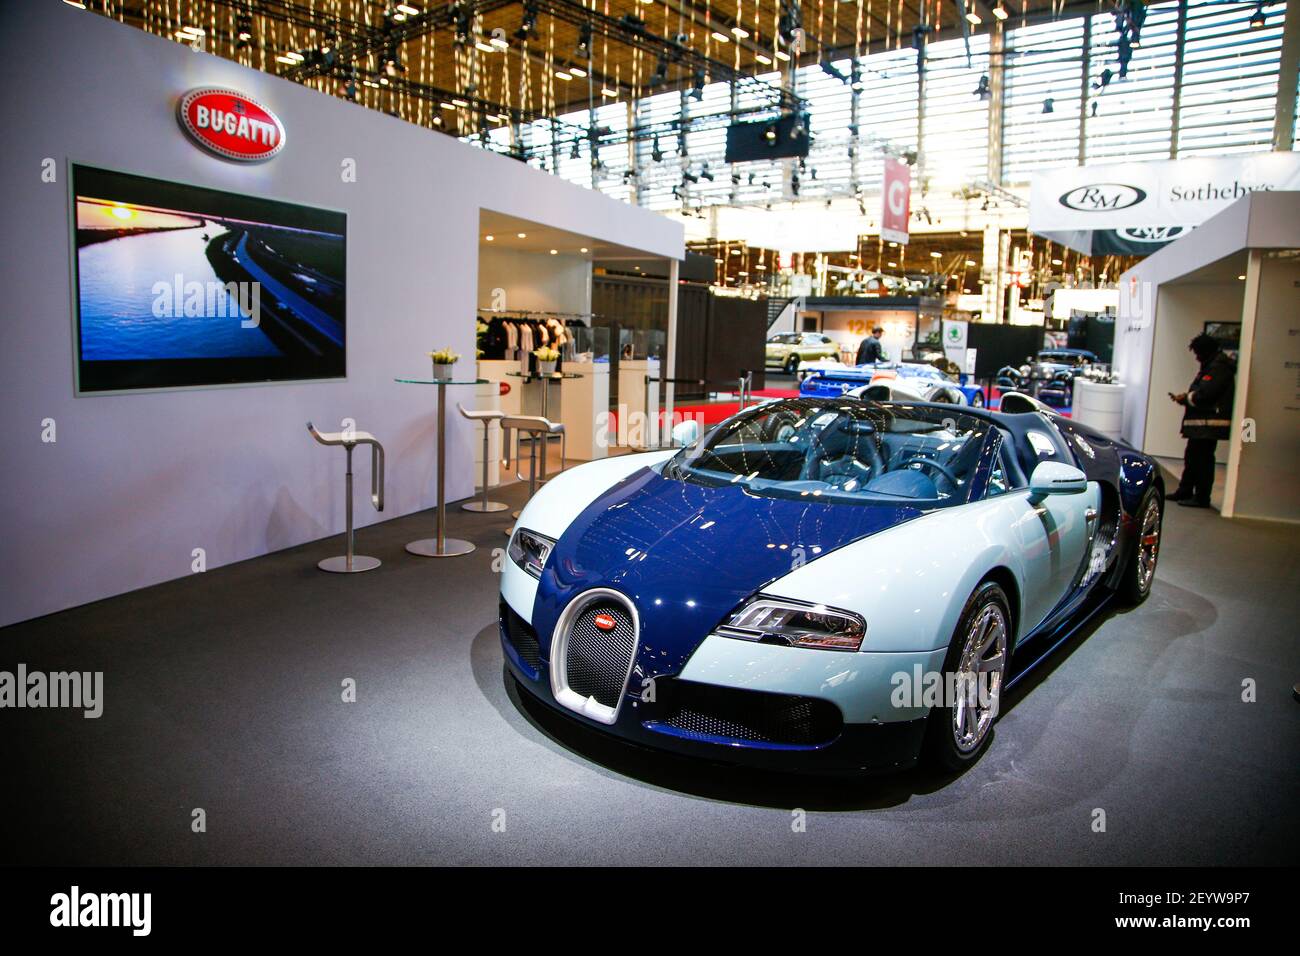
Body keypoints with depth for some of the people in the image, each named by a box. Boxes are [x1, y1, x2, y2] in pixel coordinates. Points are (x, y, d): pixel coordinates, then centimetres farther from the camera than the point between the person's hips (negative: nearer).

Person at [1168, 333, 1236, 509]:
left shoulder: (1219, 367, -14)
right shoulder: (1212, 366, 19)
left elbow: (1204, 394, -22)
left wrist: (1185, 398, -7)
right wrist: (1185, 397, 6)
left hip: (1209, 423, -11)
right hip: (1202, 423, 11)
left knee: (1203, 459, -6)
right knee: (1192, 457, 16)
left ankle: (1201, 498, -1)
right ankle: (1185, 492, 24)